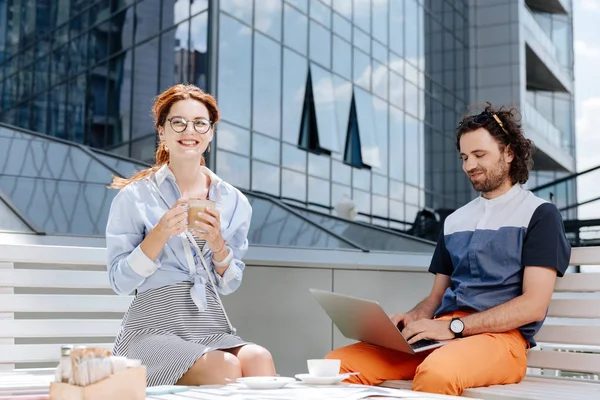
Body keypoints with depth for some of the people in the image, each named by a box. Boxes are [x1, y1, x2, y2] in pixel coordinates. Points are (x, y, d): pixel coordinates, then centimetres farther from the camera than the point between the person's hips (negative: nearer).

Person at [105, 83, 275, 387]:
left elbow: (229, 286, 12)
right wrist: (160, 234, -18)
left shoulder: (233, 201, 9)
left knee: (259, 360, -29)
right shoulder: (135, 196, 0)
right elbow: (120, 282, -3)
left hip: (212, 325, 3)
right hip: (155, 327, -3)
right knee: (224, 368, -31)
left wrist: (217, 243, -8)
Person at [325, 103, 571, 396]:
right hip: (441, 333, 5)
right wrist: (412, 318, -2)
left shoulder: (539, 214, 4)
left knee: (436, 373, -40)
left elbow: (534, 305, -7)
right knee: (338, 364, -19)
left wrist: (454, 327, -16)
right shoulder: (454, 221, 22)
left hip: (500, 336, -5)